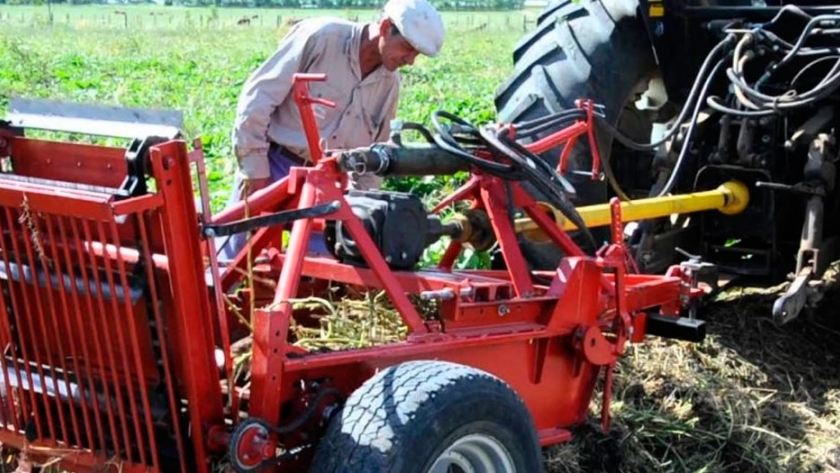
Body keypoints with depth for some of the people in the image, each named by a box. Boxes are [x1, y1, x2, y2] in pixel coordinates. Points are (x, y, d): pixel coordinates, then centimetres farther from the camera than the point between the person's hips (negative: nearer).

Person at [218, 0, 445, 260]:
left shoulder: (389, 83, 4)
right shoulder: (319, 37, -15)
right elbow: (258, 96, -14)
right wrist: (255, 168, -14)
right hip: (273, 164, -5)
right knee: (236, 256, -1)